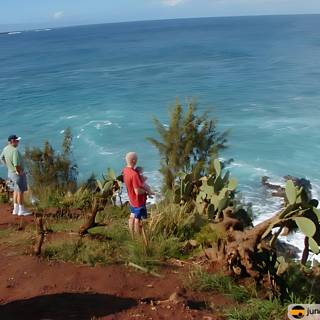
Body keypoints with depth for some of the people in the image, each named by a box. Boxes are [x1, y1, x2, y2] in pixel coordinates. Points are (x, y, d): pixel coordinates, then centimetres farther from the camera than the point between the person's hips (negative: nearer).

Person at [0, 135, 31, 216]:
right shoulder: (15, 150, -28)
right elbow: (16, 164, -35)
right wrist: (19, 171, -17)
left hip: (11, 172, 9)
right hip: (18, 174, -9)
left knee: (16, 190, 18)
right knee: (20, 191, 0)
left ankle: (16, 209, 24)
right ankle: (21, 210, 7)